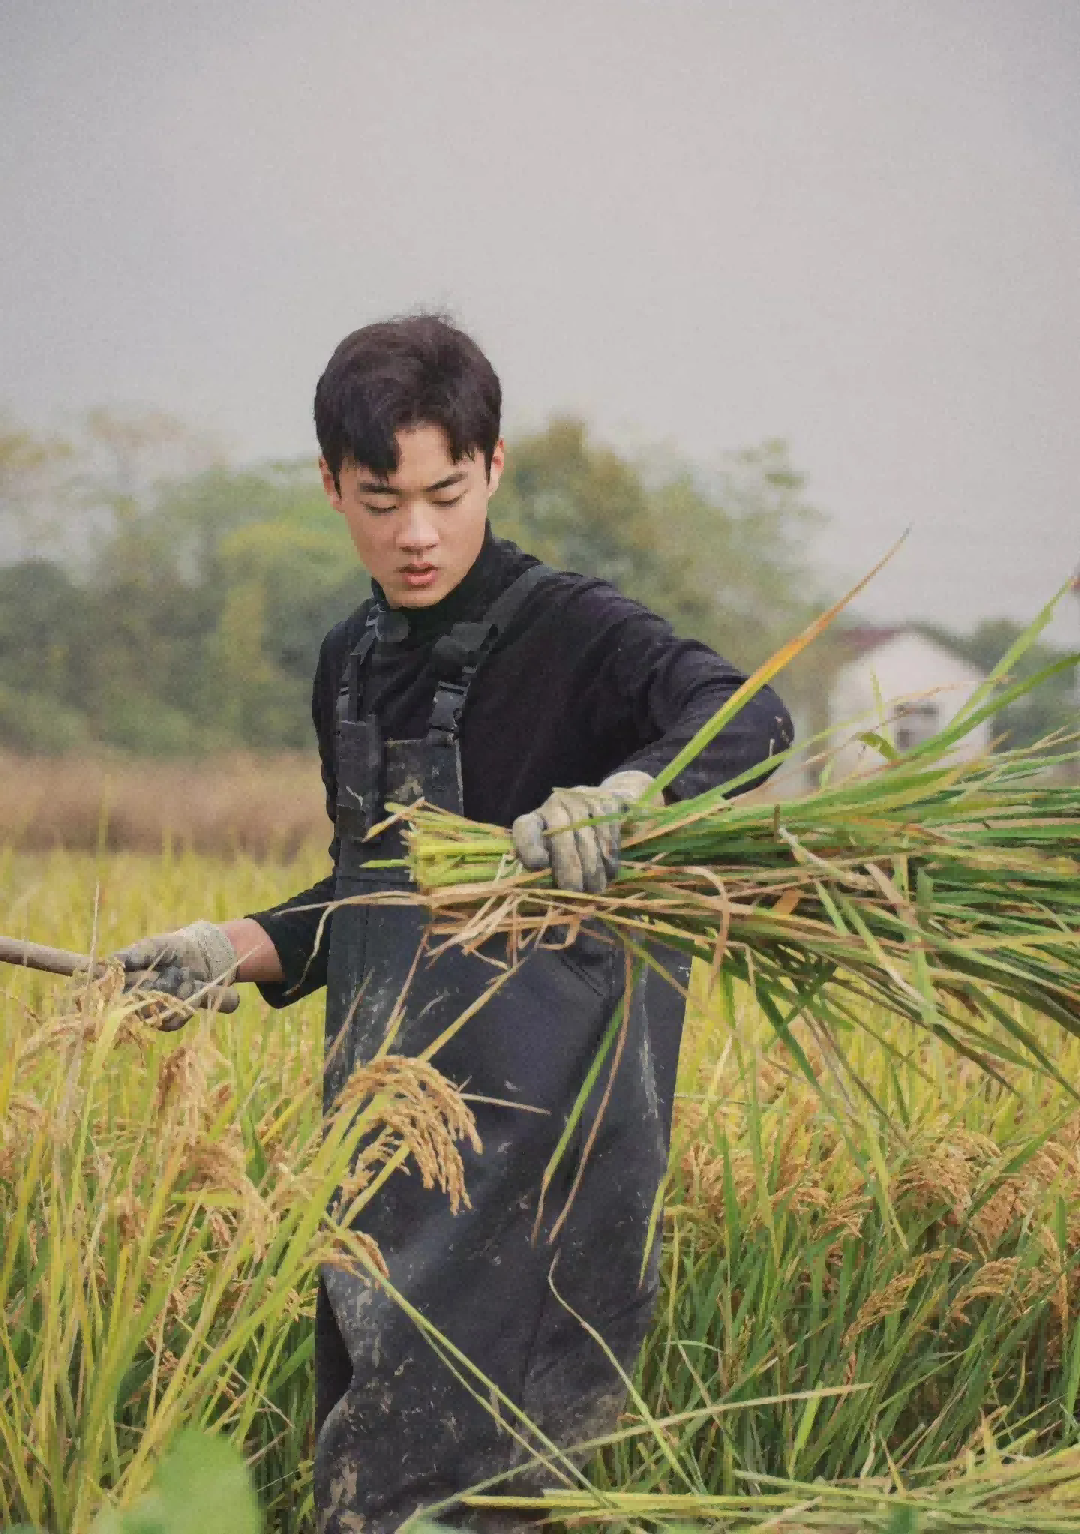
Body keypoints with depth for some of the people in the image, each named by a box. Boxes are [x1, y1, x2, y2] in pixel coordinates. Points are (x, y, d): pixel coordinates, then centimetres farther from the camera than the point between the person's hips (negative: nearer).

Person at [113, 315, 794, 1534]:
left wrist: (619, 798, -47)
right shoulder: (352, 664, 14)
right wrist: (235, 951, 10)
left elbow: (746, 718, -28)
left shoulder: (571, 633, -10)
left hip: (542, 1129, -8)